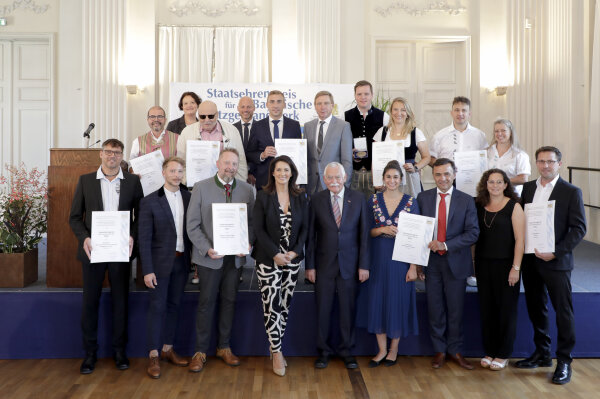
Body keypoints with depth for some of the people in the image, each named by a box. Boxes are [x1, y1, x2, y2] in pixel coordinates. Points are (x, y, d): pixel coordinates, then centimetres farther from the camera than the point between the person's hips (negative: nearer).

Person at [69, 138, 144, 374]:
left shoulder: (132, 182, 5)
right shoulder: (85, 181, 5)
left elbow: (140, 215, 6)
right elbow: (75, 217, 5)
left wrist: (132, 236, -11)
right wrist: (84, 238, -11)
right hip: (92, 249, 0)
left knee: (120, 300, 7)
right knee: (90, 301, 5)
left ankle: (119, 350, 19)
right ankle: (90, 352, 16)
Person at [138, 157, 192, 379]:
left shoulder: (189, 198, 4)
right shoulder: (149, 202, -7)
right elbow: (144, 239, -8)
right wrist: (147, 270, -13)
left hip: (182, 261, 4)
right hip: (161, 262, -4)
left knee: (173, 306, 13)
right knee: (157, 307, 0)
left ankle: (168, 350, 25)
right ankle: (153, 356, 8)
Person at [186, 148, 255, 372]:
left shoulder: (246, 189, 5)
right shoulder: (201, 188, -4)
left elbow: (252, 221, 6)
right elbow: (192, 225, -5)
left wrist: (247, 243, -10)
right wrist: (207, 249, -15)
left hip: (235, 256, 3)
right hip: (209, 257, -3)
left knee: (229, 301, 11)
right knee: (206, 303, 3)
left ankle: (224, 347, 25)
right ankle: (201, 351, 14)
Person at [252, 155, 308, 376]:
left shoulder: (300, 197, 5)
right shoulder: (263, 196, -3)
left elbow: (305, 227, 6)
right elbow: (259, 229, -6)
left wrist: (296, 251, -8)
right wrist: (275, 254, -14)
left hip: (292, 258, 3)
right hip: (268, 259, -3)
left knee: (285, 305, 8)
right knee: (271, 305, -4)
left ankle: (276, 348, 21)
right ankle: (277, 353, 6)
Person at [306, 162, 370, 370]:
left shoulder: (358, 199, 1)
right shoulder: (317, 200, 1)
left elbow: (364, 234, 1)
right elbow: (311, 235, 2)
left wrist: (364, 265, -3)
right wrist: (310, 265, -2)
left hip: (350, 264, 0)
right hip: (324, 264, 0)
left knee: (348, 308, 7)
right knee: (323, 309, 6)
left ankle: (346, 350, 23)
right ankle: (324, 350, 22)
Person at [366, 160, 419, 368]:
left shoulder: (411, 202, -1)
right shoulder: (374, 200, 3)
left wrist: (413, 266, -9)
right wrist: (382, 229, -15)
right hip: (379, 259, 2)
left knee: (399, 302, 4)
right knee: (378, 301, 5)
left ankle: (394, 349, 20)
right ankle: (382, 349, 19)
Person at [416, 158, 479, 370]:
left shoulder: (466, 201, 0)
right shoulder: (423, 198, 3)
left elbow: (473, 232, -6)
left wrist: (446, 245, -18)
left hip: (455, 262, -1)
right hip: (431, 261, 1)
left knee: (456, 309, 8)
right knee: (435, 309, 8)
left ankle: (455, 350, 23)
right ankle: (439, 350, 22)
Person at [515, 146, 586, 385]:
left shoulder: (571, 192, -6)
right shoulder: (528, 188, 9)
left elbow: (578, 228, -9)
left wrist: (556, 252, -18)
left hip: (556, 261, -5)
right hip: (530, 259, 5)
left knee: (563, 311, 3)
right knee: (536, 309, 14)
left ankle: (564, 361, 14)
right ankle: (542, 354, 29)